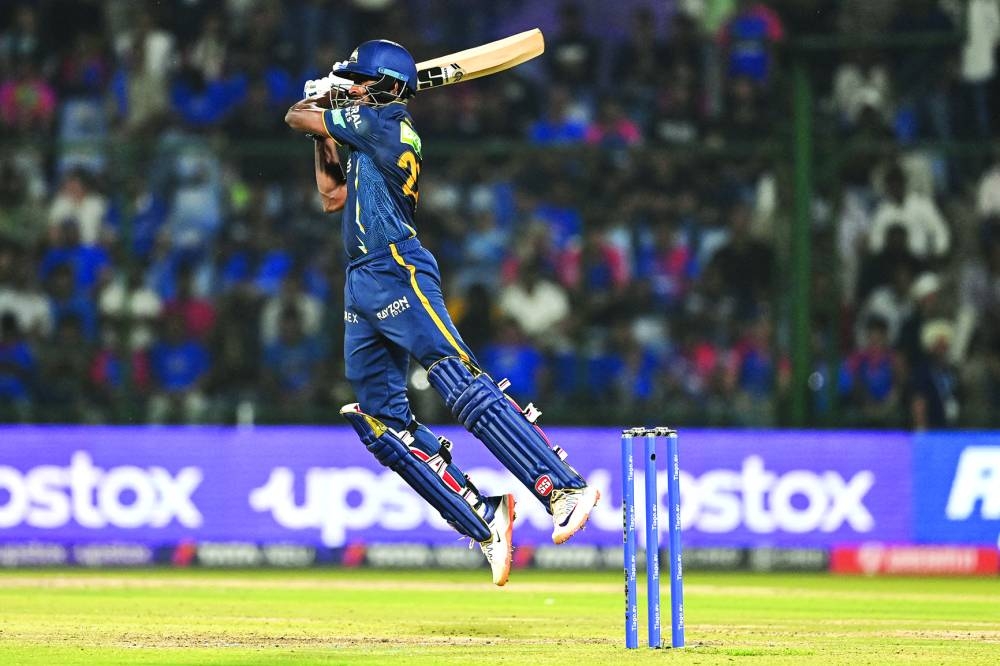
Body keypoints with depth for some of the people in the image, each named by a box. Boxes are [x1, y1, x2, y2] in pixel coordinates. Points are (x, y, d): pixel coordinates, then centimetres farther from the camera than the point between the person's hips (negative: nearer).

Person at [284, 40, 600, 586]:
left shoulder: (380, 120, -3)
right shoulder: (371, 141, 24)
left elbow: (296, 116, 2)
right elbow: (333, 198, 33)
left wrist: (318, 107, 23)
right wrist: (323, 138, 29)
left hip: (398, 275, -10)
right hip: (363, 289, 10)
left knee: (461, 387, -20)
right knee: (382, 421, 4)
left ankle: (564, 489, -28)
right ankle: (484, 520, 2)